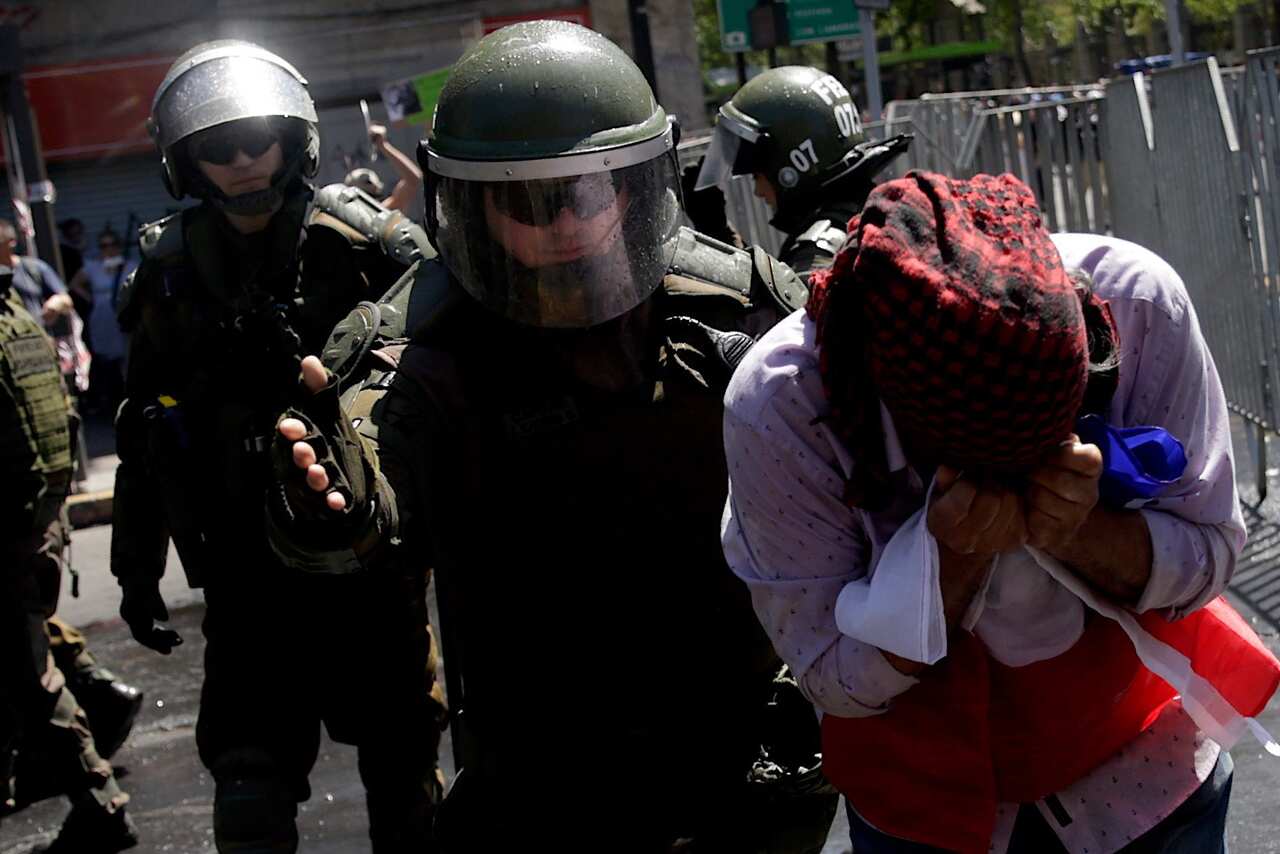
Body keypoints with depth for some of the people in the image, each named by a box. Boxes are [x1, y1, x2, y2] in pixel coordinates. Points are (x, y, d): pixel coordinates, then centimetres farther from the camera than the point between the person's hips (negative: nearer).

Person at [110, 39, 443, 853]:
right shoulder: (171, 273, 3)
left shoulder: (370, 245, -6)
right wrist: (137, 568, 13)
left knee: (400, 764, 12)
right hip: (248, 565, 2)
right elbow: (144, 437, 11)